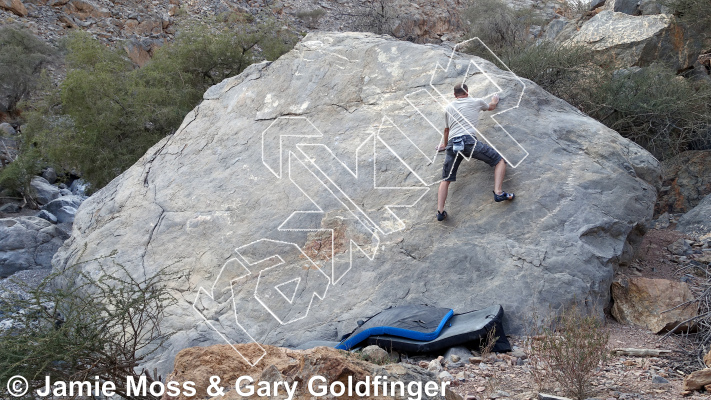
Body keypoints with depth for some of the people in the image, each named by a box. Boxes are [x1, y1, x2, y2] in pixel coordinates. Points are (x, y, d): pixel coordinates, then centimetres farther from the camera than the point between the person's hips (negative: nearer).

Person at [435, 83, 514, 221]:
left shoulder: (449, 107, 26)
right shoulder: (476, 102, 20)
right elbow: (491, 107, 42)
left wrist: (445, 145, 54)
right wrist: (495, 101, 65)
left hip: (452, 144, 3)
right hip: (469, 140, -3)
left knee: (446, 179, 9)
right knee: (500, 161, 7)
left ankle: (440, 211, -7)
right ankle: (498, 192, -14)